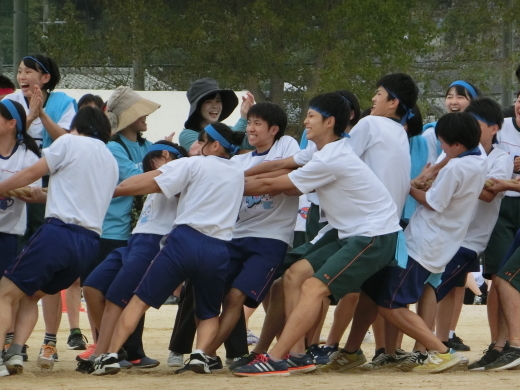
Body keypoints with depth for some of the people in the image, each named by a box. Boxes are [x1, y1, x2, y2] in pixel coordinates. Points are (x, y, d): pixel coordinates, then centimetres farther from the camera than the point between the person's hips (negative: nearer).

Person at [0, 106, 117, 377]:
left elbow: (31, 173, 6)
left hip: (59, 232, -7)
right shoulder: (111, 163, 21)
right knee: (30, 294, 22)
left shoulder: (70, 143, 3)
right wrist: (44, 196, 41)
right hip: (90, 241, 7)